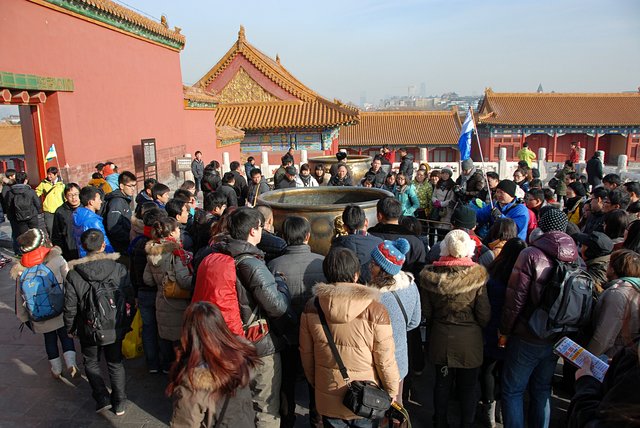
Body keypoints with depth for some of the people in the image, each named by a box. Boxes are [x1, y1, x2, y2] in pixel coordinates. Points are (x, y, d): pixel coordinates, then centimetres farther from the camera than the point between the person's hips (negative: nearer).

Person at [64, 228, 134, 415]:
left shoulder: (73, 275, -16)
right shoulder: (119, 269, -15)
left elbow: (70, 306, -8)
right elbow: (129, 300, -6)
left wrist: (70, 328, 10)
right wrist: (127, 323, 8)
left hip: (89, 331, -1)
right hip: (115, 329, 1)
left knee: (91, 363, 23)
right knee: (115, 364, 19)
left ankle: (102, 398, 16)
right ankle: (119, 403, 27)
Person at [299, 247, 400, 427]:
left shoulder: (311, 308, -13)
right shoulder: (375, 311, -22)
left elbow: (306, 353, -1)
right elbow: (386, 361, -16)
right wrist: (392, 393, 3)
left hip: (327, 399, 2)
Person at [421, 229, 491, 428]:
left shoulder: (431, 274, -11)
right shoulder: (477, 276, -18)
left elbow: (427, 312, -2)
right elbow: (484, 315, -12)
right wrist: (477, 326, 10)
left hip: (440, 337, 3)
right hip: (469, 339, -2)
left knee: (442, 382, 19)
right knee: (468, 386, 16)